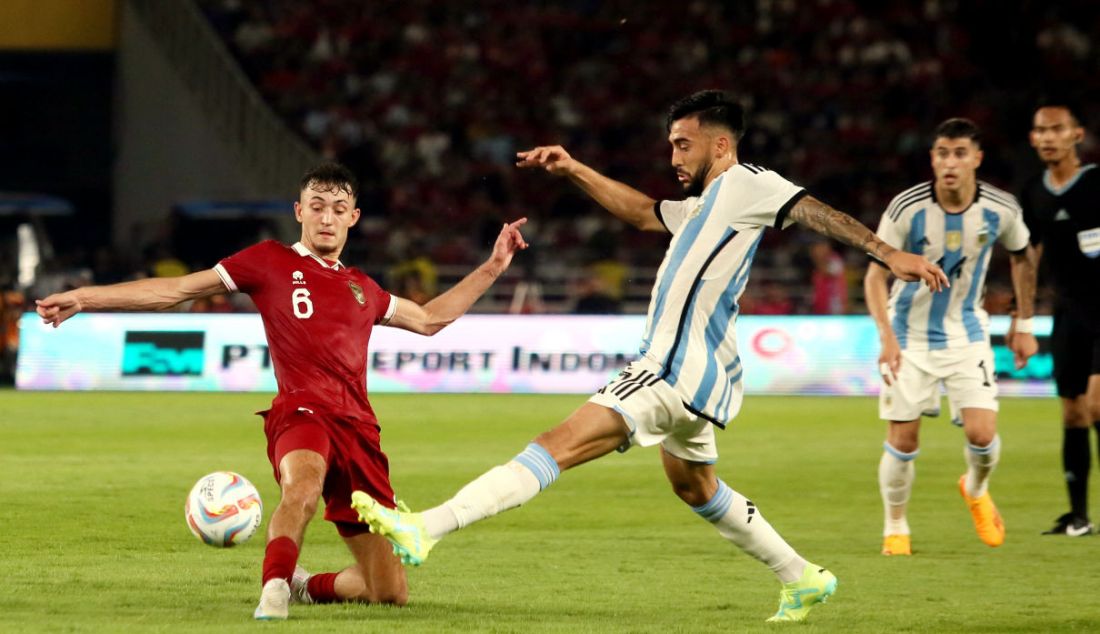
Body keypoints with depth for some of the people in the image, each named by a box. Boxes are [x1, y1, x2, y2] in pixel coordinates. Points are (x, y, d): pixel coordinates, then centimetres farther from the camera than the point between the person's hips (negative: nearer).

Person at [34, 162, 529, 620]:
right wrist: (84, 298, 1)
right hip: (302, 412, -5)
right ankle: (275, 588, -45)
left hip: (358, 428, 5)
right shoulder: (270, 262, 10)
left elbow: (428, 319, 40)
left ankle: (305, 587, 29)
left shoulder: (362, 288, 25)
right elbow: (177, 290, 8)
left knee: (390, 592, 4)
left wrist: (492, 268, 36)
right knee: (304, 486, -45)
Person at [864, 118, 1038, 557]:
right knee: (902, 442, -3)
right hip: (909, 335, -1)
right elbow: (875, 275, -13)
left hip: (967, 334, 1)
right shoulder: (907, 208, -19)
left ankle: (976, 491, 24)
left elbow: (1021, 258, 9)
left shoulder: (1001, 209, -12)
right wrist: (887, 338, -26)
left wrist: (1024, 326, 11)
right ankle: (895, 528, 20)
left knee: (982, 434, -11)